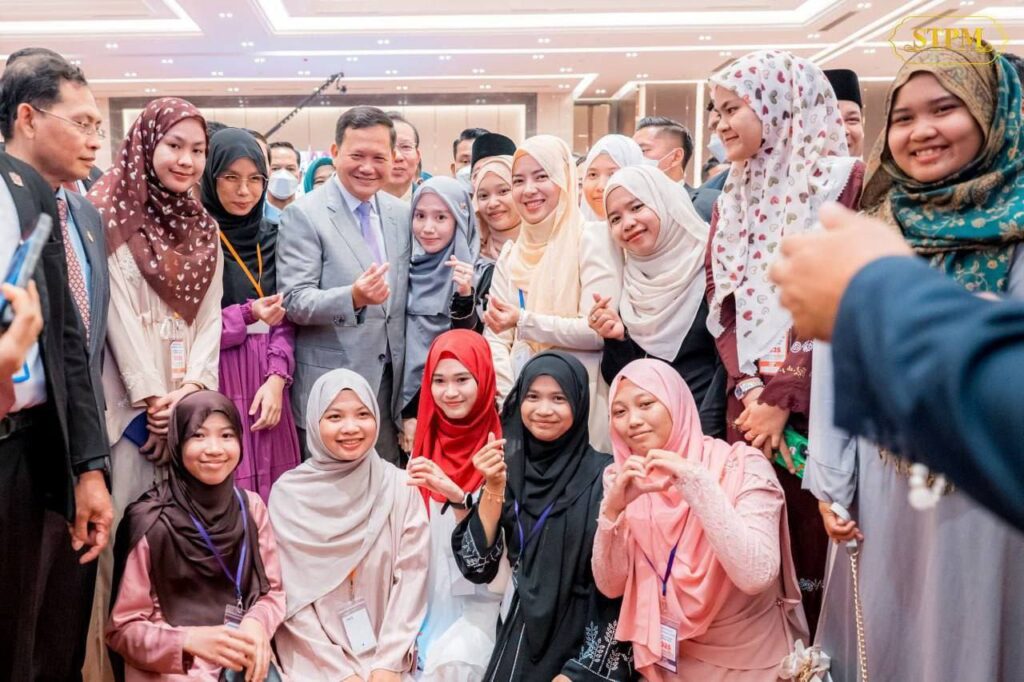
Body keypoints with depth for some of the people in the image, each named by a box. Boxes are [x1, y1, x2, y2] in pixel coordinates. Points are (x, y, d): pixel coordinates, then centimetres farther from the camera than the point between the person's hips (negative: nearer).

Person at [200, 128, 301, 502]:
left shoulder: (271, 238, 10)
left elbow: (288, 319, 7)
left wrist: (276, 377, -6)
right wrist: (247, 314, -17)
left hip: (267, 382, 4)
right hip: (215, 384, -4)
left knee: (273, 493, 7)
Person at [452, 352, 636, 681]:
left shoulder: (605, 475, -9)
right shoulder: (507, 469, 1)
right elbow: (477, 569, -3)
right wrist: (494, 486, -13)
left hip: (584, 646, -3)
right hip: (518, 643, 3)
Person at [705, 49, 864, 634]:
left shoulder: (847, 183, -4)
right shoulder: (735, 198, 15)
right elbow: (723, 305, 9)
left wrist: (783, 398, -14)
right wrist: (748, 388, -7)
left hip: (815, 405, -5)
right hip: (749, 403, 5)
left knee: (812, 549, 0)